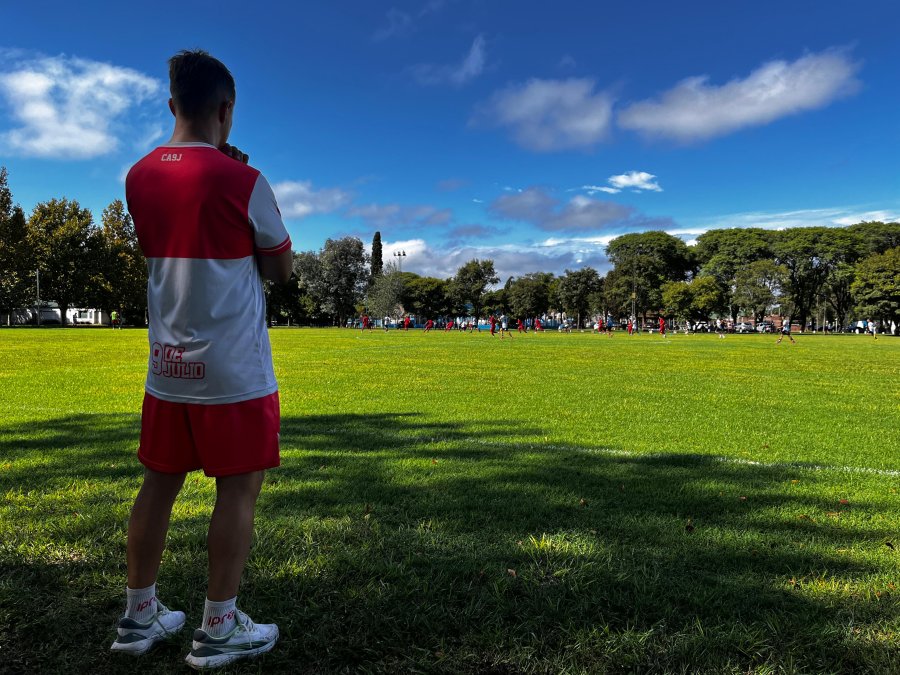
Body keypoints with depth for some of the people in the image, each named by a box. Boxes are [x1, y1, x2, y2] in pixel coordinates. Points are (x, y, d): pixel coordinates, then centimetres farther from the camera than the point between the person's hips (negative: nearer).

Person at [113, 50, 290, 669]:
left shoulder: (139, 176, 7)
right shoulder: (242, 181, -12)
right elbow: (282, 268, 0)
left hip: (167, 366, 6)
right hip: (234, 368, -6)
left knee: (160, 482, 15)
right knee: (240, 486, 5)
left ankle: (140, 615, 27)